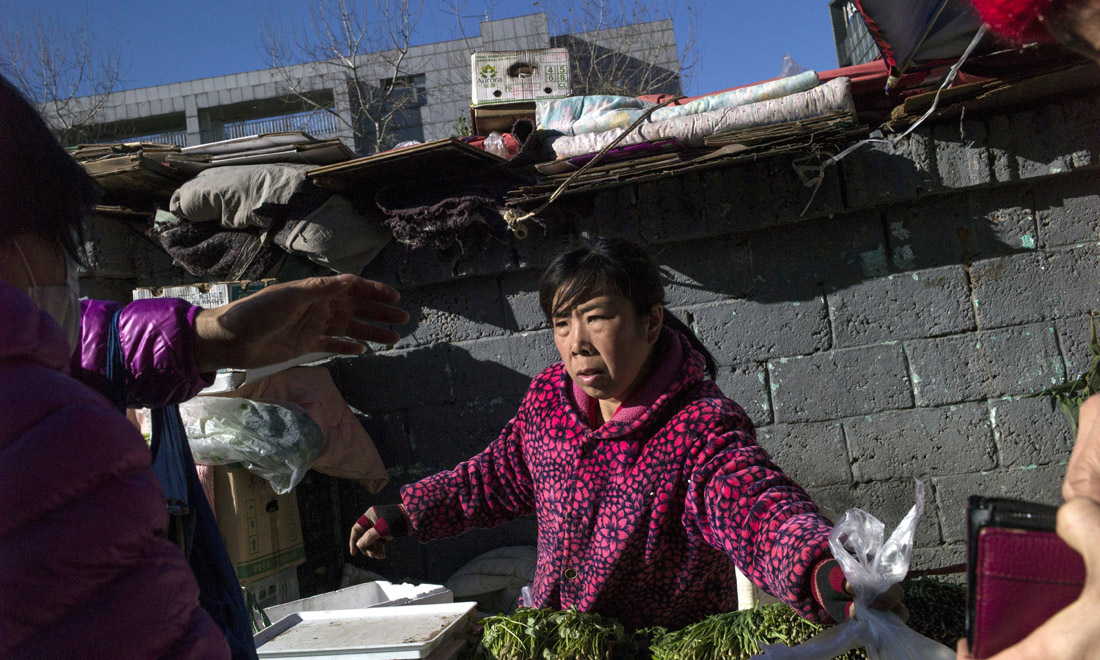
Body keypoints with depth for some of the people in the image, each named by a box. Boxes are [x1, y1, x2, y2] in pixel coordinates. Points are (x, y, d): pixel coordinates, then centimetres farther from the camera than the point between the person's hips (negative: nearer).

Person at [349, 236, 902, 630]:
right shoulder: (549, 396, -3)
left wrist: (828, 574, -62)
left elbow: (758, 507, -42)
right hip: (549, 632, 5)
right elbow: (497, 477, 14)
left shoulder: (700, 429, -24)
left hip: (670, 643, -4)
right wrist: (406, 514, 12)